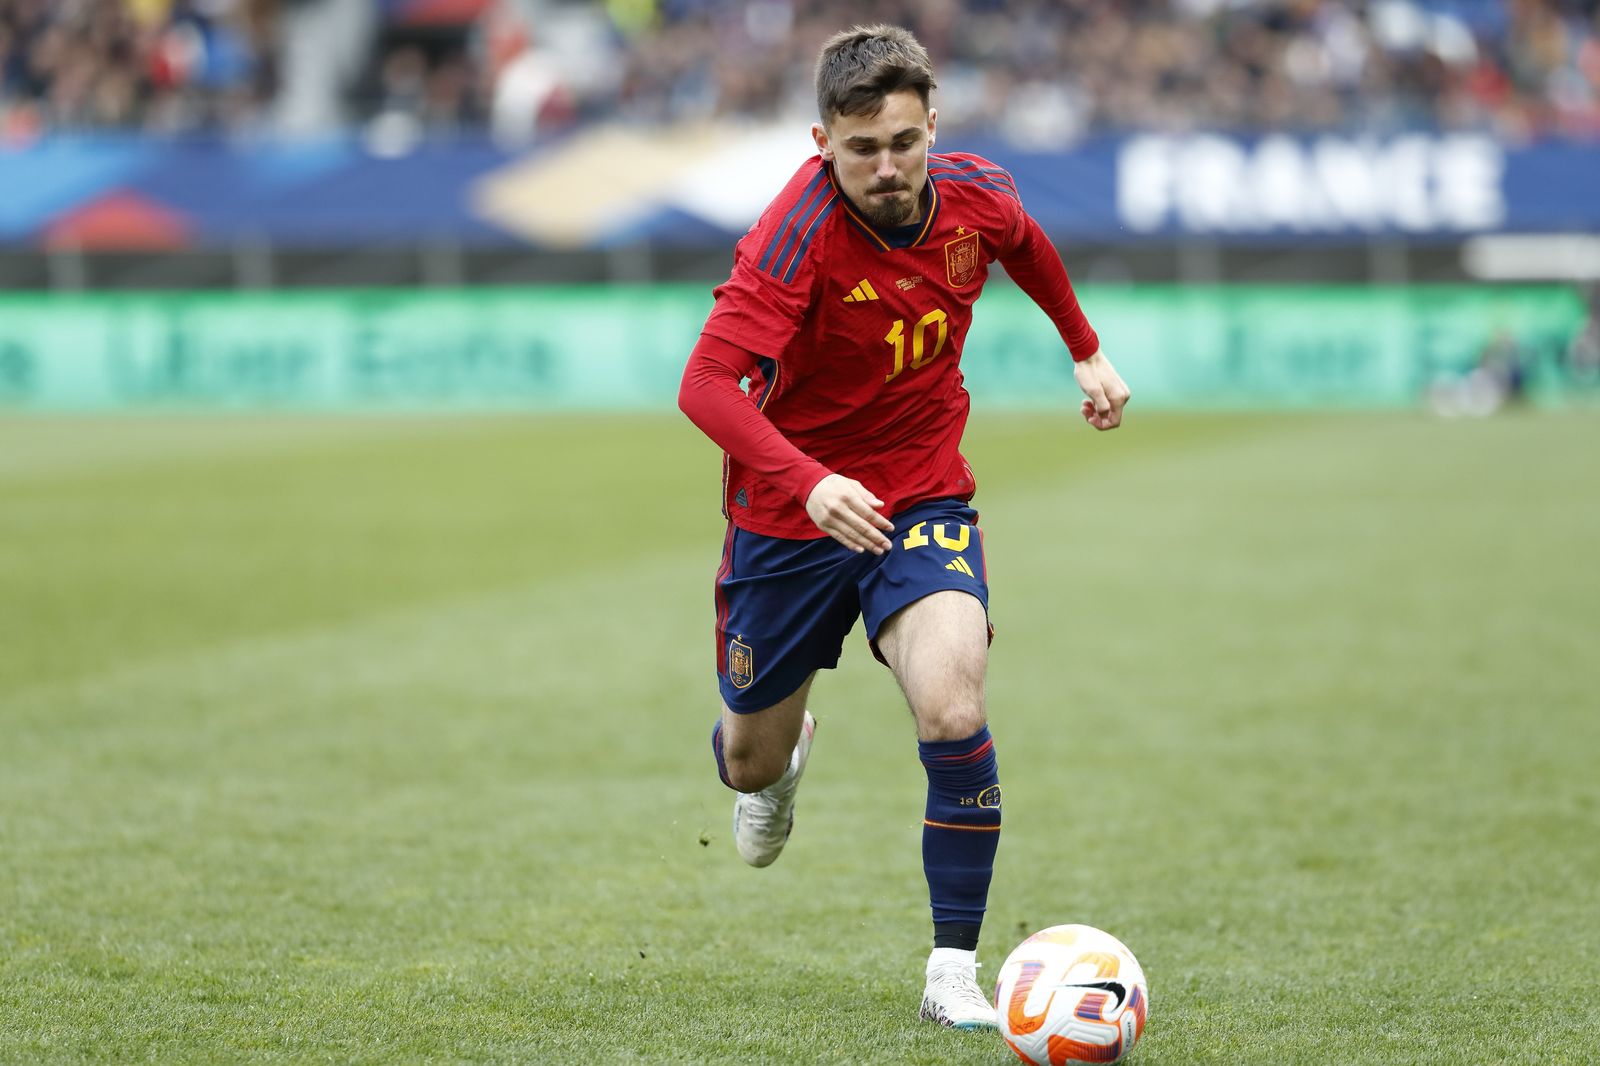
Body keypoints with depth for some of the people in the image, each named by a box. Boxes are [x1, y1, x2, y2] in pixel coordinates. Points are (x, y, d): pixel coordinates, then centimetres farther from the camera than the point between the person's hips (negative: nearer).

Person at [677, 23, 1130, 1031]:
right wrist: (809, 483, -49)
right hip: (792, 512, -2)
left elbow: (1027, 244, 16)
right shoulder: (797, 235, -26)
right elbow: (706, 385, -35)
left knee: (953, 711, -24)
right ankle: (784, 758, 55)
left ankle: (955, 971, -12)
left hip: (924, 502, 2)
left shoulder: (975, 195, -11)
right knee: (751, 759, 14)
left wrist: (1087, 349, 27)